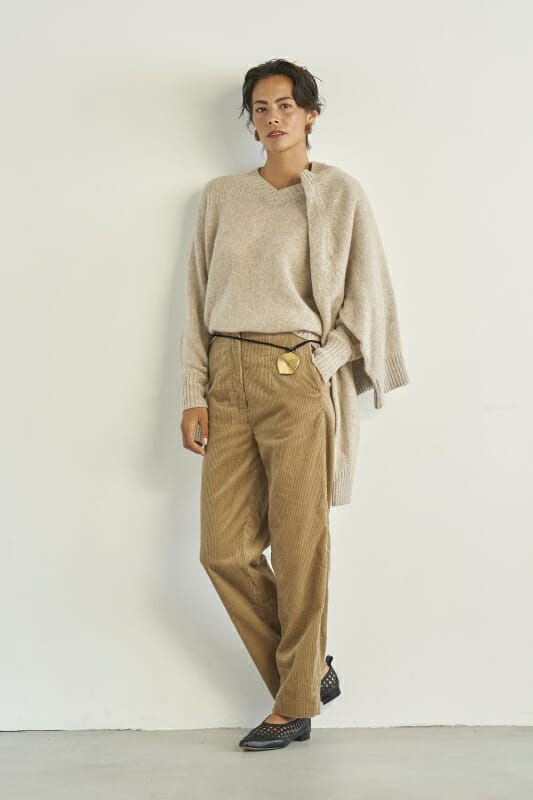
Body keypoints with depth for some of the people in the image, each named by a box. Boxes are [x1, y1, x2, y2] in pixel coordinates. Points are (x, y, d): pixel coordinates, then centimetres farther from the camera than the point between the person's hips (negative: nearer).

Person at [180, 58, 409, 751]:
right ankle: (311, 671, 22)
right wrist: (194, 395, 6)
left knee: (299, 547, 0)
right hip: (228, 380, 5)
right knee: (224, 549, 2)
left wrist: (320, 364, -8)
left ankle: (295, 707, 16)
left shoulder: (340, 193, 3)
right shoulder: (221, 196, 14)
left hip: (297, 379, -4)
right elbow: (199, 299, 12)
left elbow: (366, 295, 3)